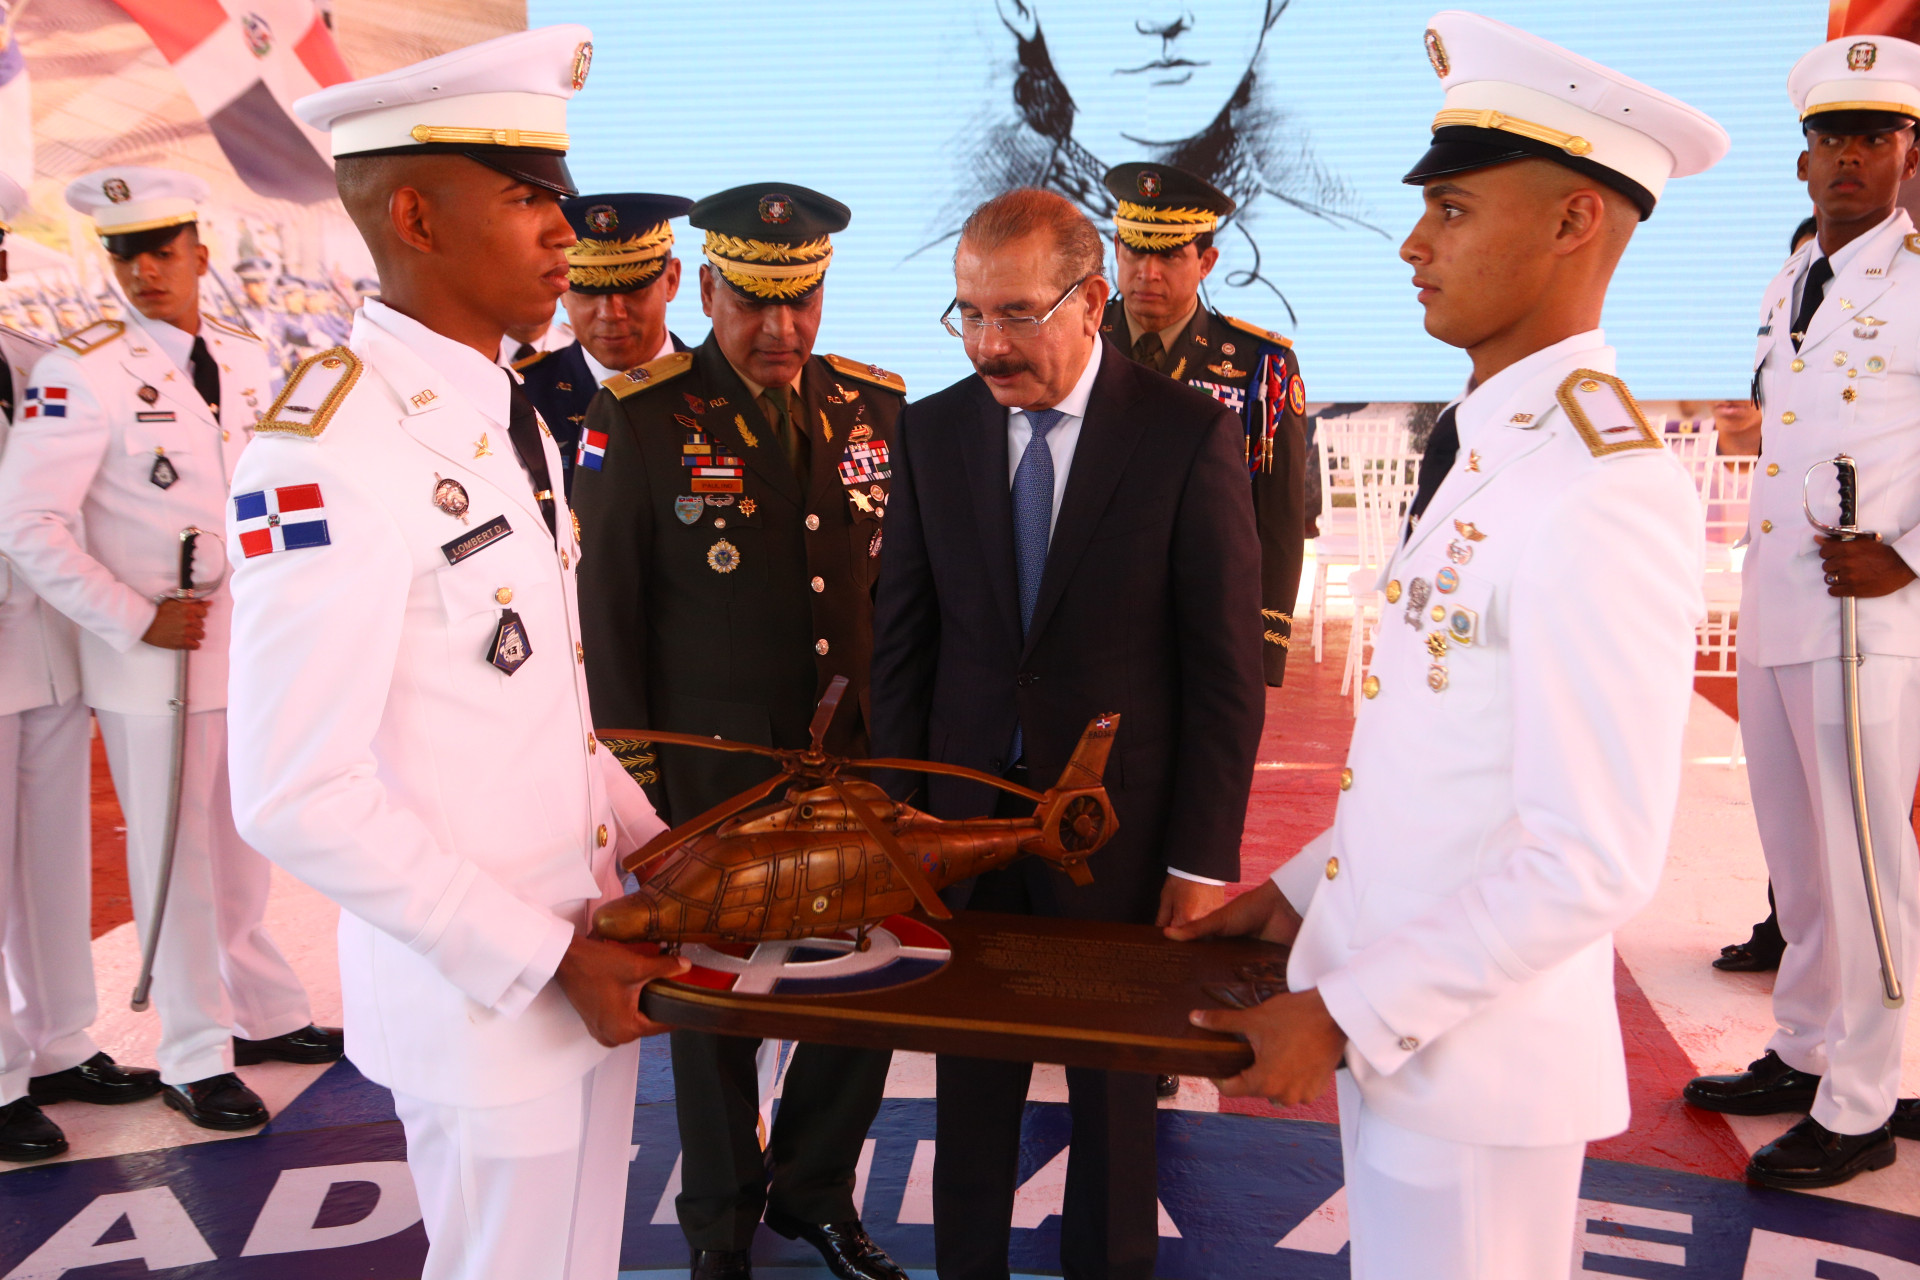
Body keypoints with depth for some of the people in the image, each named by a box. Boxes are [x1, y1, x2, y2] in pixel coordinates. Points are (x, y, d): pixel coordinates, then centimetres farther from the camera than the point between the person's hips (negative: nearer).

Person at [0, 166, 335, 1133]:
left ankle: (263, 1015, 33)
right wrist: (134, 619, -15)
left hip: (254, 650, 5)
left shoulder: (247, 362, 6)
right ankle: (195, 1059, 19)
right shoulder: (83, 370, -11)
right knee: (175, 860, 5)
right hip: (154, 661, -5)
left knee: (246, 846, 17)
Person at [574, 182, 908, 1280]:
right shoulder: (637, 419, -7)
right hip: (709, 776, -3)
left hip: (860, 759, 3)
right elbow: (610, 615, -4)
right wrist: (636, 778, -4)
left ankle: (814, 1188, 36)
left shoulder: (876, 406, 4)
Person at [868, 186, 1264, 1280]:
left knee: (1115, 1082, 14)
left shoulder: (1191, 433, -9)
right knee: (970, 1075, 14)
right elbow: (903, 643, 5)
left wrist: (1204, 855, -9)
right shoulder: (932, 431, 2)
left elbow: (1227, 669, -8)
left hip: (1121, 824, -2)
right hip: (966, 818, 3)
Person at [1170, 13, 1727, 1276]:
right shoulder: (1486, 448, 7)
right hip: (1398, 1020, 8)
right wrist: (1303, 890, 13)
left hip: (1476, 1059, -8)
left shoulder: (1600, 490, -23)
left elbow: (1595, 863, -24)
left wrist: (1342, 1018, -19)